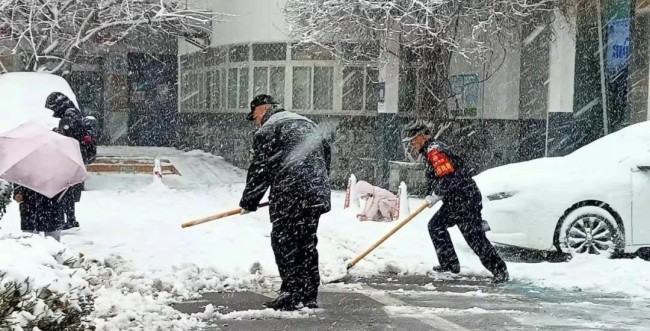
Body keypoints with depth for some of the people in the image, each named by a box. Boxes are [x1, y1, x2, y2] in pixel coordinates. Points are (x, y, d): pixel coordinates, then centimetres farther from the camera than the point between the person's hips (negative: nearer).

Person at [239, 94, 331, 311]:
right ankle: (309, 296, 17)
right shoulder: (308, 124, 23)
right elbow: (326, 153, 26)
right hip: (317, 195, 8)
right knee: (307, 243, 14)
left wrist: (248, 202, 4)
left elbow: (260, 169, -6)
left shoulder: (268, 130, -3)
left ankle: (291, 295, -4)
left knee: (284, 243, -1)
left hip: (290, 197, -8)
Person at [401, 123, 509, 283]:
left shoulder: (434, 151, -15)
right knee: (436, 226, 14)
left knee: (474, 237, -9)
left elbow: (448, 178, -23)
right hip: (455, 200, 11)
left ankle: (499, 270, -3)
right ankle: (450, 264, 19)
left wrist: (435, 197, -12)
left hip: (465, 199, -11)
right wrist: (435, 196, 13)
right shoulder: (431, 151, 18)